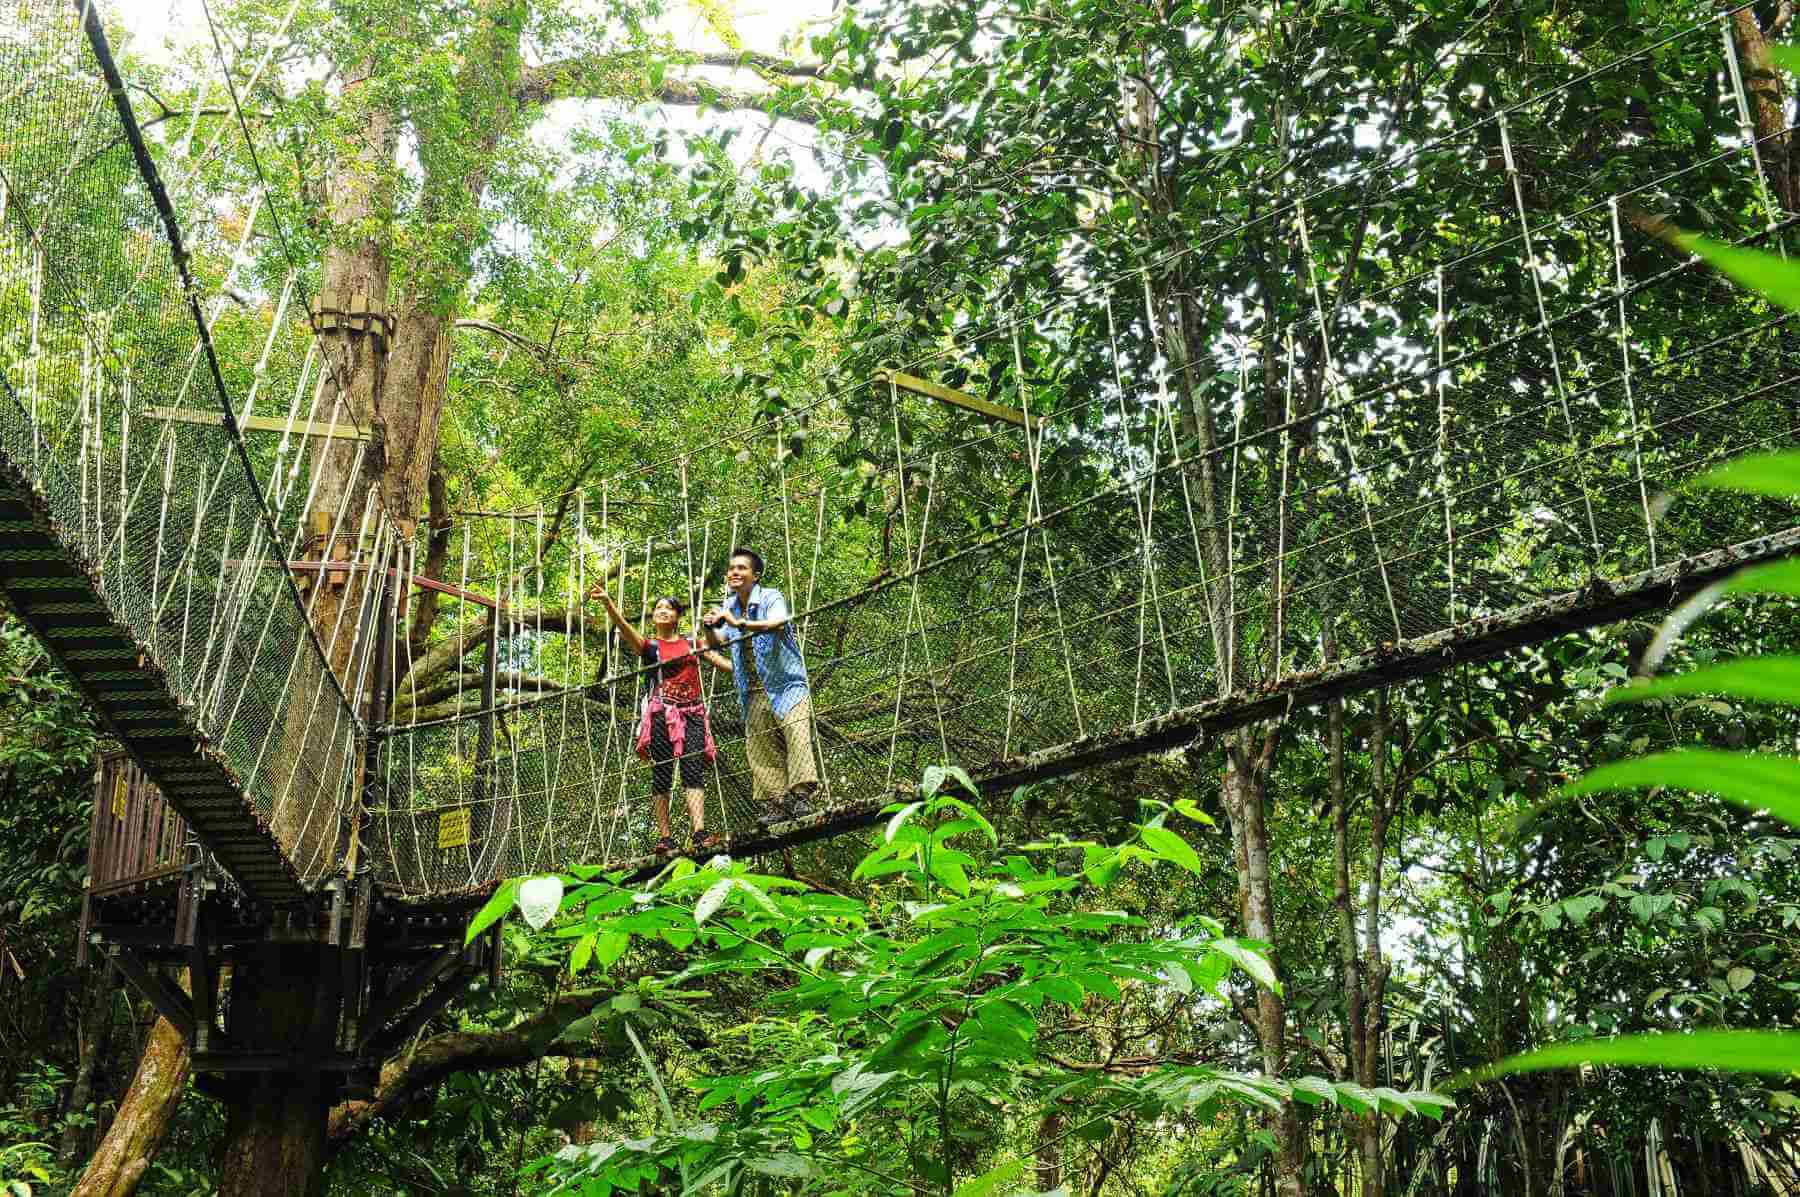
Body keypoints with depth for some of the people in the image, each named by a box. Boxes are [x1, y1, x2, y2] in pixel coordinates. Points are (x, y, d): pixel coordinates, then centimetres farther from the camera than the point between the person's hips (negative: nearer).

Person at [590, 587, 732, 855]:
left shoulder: (693, 643, 20)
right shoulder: (649, 645, 10)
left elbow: (721, 661, 16)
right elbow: (624, 627, -7)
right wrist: (607, 602, -24)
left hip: (693, 713, 2)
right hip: (661, 713, -2)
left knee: (694, 771, -11)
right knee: (662, 773, -5)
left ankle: (700, 833, -23)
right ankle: (664, 838, -7)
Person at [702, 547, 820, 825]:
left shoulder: (771, 598, -8)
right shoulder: (729, 607, 11)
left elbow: (778, 624, -30)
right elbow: (717, 644, 11)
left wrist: (740, 623, -41)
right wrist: (710, 628, -11)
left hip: (785, 684, -6)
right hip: (753, 693, 6)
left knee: (797, 734, -21)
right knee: (760, 749, 3)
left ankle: (802, 795, -22)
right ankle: (775, 802, 7)